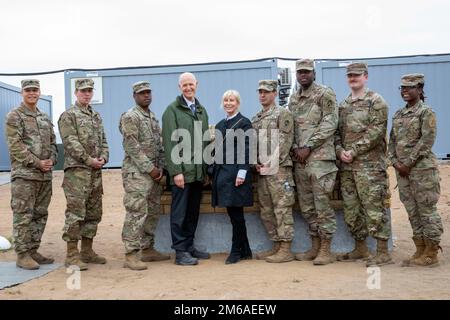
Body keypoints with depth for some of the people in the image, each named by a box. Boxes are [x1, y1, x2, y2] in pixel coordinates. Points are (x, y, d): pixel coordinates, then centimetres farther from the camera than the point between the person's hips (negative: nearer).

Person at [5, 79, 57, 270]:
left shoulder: (45, 118, 17)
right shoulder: (14, 116, -4)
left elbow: (52, 142, 17)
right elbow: (15, 146, -12)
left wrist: (52, 160, -3)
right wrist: (37, 163, -16)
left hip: (45, 175, 7)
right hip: (24, 174, -7)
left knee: (40, 215, 10)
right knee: (23, 216, -3)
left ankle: (33, 251, 19)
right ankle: (22, 255, 3)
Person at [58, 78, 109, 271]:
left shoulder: (96, 116, 18)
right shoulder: (68, 115, -3)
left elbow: (103, 140, 18)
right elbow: (71, 142, -13)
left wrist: (103, 157, -2)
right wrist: (89, 160, -16)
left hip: (96, 171, 8)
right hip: (77, 170, -7)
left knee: (94, 213, 11)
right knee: (76, 212, -8)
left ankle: (87, 251, 21)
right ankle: (72, 255, -2)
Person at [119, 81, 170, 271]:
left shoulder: (153, 118, 18)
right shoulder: (130, 117, -7)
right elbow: (132, 147, -15)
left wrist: (160, 167, 3)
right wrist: (150, 168, -15)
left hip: (153, 173, 9)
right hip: (136, 173, -8)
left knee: (153, 212, 12)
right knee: (136, 213, -11)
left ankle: (148, 250, 21)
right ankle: (131, 255, -7)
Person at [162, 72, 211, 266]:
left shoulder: (201, 110, 16)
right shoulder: (172, 110, -4)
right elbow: (170, 142, -10)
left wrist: (206, 170, 14)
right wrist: (176, 171, -16)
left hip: (198, 171, 6)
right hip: (182, 171, -6)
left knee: (193, 211, 12)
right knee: (180, 212, 0)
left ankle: (189, 246, 23)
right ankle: (180, 251, 6)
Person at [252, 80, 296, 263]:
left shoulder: (283, 114, -2)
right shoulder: (256, 119, 20)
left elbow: (285, 141, -11)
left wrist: (271, 163, -16)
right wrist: (256, 162, 4)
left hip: (278, 169, -8)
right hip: (262, 171, 8)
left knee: (282, 208, -7)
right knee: (266, 210, 10)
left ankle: (286, 250, -3)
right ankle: (277, 245, 20)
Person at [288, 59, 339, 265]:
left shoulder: (325, 94, -2)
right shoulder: (293, 99, 17)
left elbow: (330, 124, -11)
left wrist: (308, 146, -15)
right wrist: (295, 147, -1)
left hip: (320, 157, -7)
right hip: (300, 159, 7)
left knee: (323, 205, -4)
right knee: (307, 207, 11)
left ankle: (326, 250, 4)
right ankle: (315, 247, 21)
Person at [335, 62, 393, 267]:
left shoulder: (376, 101, -2)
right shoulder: (343, 105, 18)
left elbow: (376, 131, -13)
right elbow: (337, 131, 16)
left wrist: (354, 151, -16)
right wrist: (339, 150, -3)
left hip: (369, 164, -7)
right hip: (346, 166, 7)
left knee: (373, 207, -7)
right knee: (351, 208, 10)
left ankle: (383, 253, 1)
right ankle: (360, 249, 23)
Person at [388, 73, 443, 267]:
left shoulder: (426, 112, -5)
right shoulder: (398, 114, 15)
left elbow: (427, 140, -14)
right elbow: (392, 140, 14)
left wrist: (409, 163, -16)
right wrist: (395, 162, -2)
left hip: (422, 169, -7)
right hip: (402, 170, 7)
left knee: (427, 211, -1)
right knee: (413, 212, 11)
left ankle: (431, 255, 8)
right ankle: (420, 251, 20)